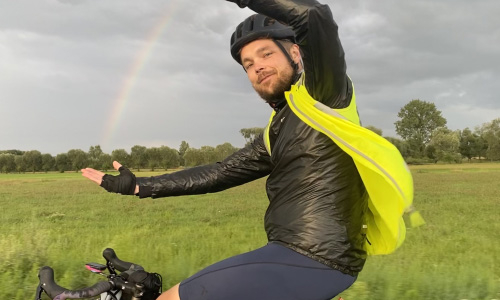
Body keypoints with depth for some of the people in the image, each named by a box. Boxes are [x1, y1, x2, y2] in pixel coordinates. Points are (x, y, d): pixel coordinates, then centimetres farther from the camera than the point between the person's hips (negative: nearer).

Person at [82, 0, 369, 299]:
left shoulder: (324, 92, -5)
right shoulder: (275, 134, 17)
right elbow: (219, 174, 17)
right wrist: (137, 186, 17)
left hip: (313, 260, -9)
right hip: (305, 254, 9)